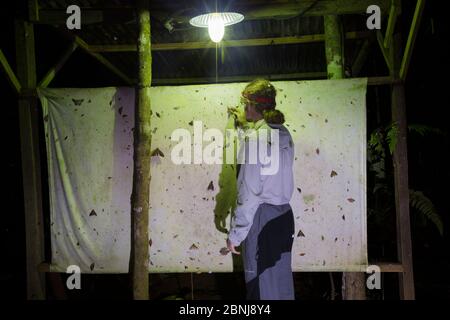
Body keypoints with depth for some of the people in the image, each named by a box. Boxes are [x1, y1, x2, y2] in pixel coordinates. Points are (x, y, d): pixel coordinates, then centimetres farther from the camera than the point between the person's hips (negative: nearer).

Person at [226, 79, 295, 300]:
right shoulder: (284, 135, 7)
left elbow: (249, 193, -19)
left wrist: (235, 234, -13)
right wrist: (246, 123, 41)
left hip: (262, 218, -8)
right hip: (284, 216, 8)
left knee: (262, 287, 3)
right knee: (282, 281, 17)